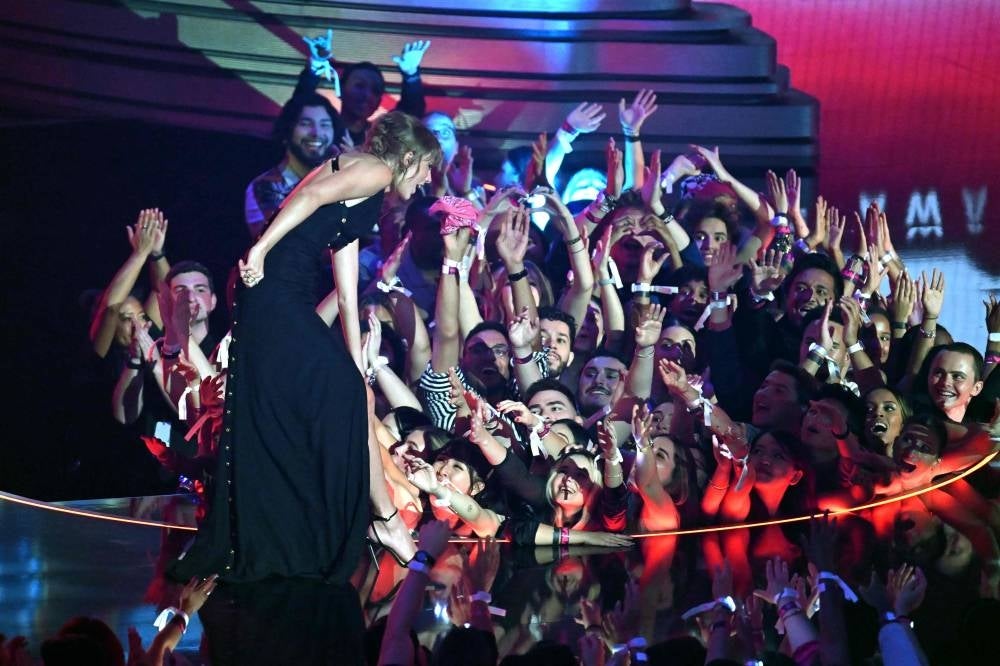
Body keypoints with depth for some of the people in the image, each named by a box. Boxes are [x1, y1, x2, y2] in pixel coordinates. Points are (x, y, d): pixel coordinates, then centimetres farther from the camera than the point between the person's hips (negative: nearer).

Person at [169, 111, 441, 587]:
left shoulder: (355, 202, 27)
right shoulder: (374, 171, 1)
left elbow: (347, 298, 25)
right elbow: (311, 194, -17)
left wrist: (357, 371, 23)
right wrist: (261, 250, -23)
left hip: (275, 299, 10)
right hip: (278, 293, -10)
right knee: (348, 403, -4)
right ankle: (384, 518, 3)